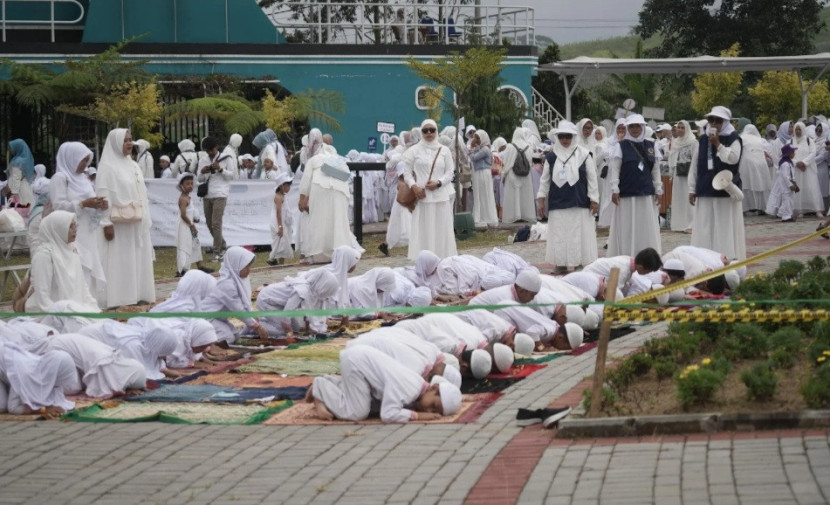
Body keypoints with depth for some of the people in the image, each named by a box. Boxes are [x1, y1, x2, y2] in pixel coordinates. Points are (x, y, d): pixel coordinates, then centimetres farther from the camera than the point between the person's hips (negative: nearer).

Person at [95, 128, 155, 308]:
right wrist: (107, 223, -19)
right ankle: (118, 301, -7)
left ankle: (138, 296, 13)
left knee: (138, 260, 8)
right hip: (119, 224, -7)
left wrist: (146, 221, 14)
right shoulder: (107, 167, -7)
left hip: (137, 224, 8)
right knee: (119, 261, -7)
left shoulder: (133, 165, 16)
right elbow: (103, 196, -13)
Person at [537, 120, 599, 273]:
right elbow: (545, 179, 12)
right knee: (559, 236, 1)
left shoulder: (584, 155, 0)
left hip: (579, 203, -2)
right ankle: (561, 263, 5)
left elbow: (592, 178, 2)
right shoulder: (551, 157, 7)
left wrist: (594, 199, -1)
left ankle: (580, 263, 2)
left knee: (579, 235, -2)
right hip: (557, 203, 2)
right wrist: (541, 199, 7)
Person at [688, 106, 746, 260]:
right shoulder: (703, 140, 11)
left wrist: (718, 144, -20)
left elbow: (733, 158, -18)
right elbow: (695, 165, 12)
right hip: (705, 191, 4)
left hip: (726, 191, -4)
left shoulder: (733, 139, -1)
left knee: (726, 229, -4)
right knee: (705, 229, 4)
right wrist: (692, 189, 8)